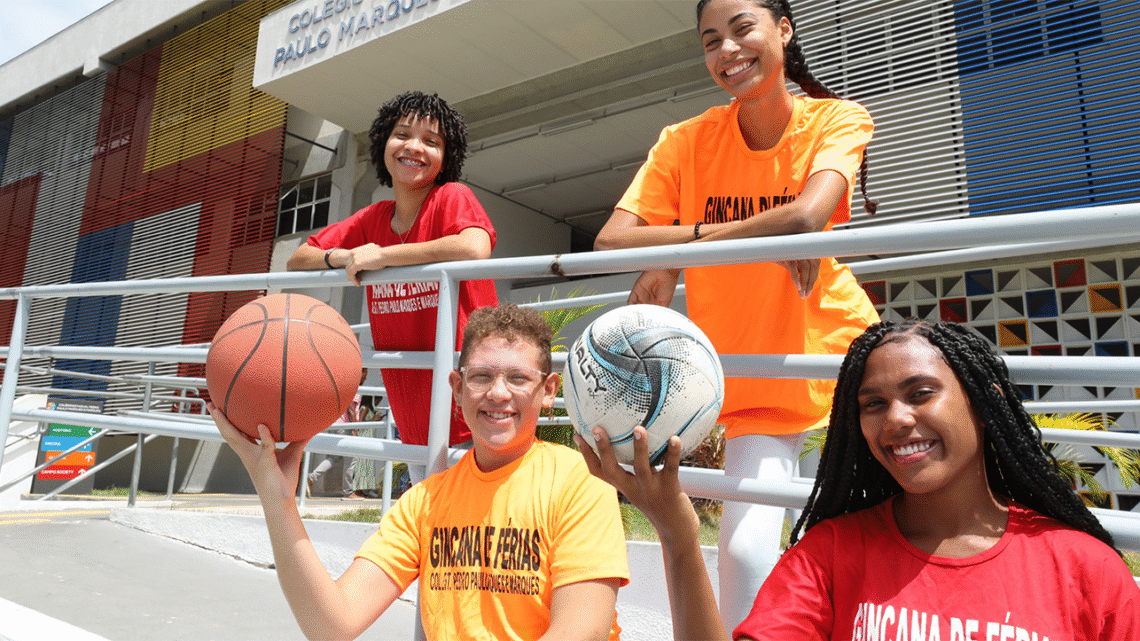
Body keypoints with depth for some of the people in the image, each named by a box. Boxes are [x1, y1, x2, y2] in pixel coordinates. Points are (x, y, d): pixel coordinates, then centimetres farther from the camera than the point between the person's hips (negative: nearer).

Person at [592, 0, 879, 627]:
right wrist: (767, 236, -26)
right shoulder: (686, 141, -6)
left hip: (834, 342, 1)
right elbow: (610, 241, -19)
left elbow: (807, 215, -28)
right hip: (747, 374, 0)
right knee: (745, 549, -8)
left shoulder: (837, 118, -7)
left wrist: (674, 256, -24)